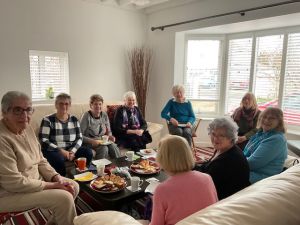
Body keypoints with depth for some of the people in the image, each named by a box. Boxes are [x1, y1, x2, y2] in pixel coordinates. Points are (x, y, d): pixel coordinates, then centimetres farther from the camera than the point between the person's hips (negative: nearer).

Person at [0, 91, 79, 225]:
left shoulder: (27, 129, 2)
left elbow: (41, 161, 8)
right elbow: (14, 183, -26)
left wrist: (57, 178, -8)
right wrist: (53, 185, -19)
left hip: (35, 181, 9)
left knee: (74, 187, 3)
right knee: (64, 197, -19)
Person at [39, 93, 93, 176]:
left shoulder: (74, 119, 8)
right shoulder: (47, 120, -5)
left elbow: (79, 138, 4)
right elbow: (43, 141, -12)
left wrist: (72, 151, -14)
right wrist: (60, 150, -21)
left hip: (71, 150, 4)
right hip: (53, 151, -4)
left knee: (88, 152, -19)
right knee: (59, 158, -36)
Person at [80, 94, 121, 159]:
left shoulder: (104, 115, 5)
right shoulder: (86, 116, -10)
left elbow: (108, 131, 14)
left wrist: (110, 136, -9)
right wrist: (92, 141, -27)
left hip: (102, 141, 4)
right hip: (89, 142, -4)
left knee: (113, 146, -25)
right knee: (104, 148, -32)